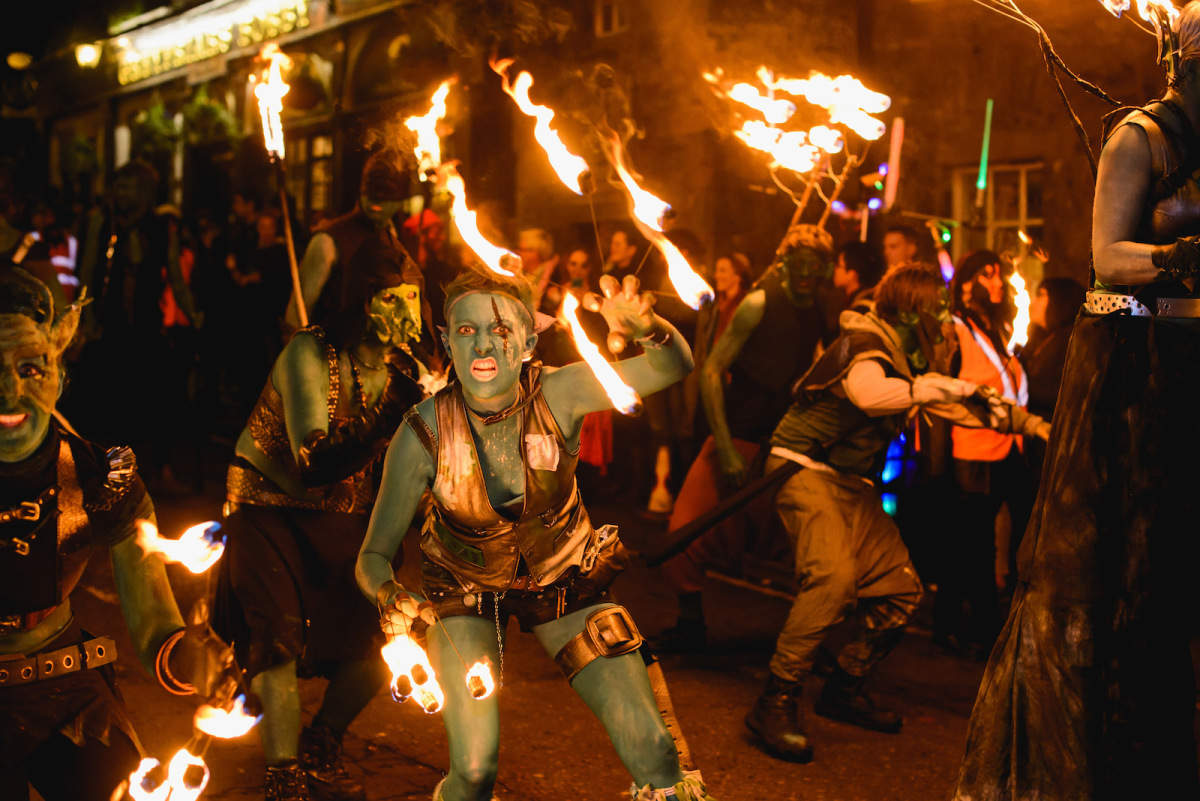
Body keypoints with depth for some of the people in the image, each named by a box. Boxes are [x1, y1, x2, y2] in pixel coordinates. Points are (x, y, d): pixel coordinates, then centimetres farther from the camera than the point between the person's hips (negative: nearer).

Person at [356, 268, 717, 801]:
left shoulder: (556, 395, -24)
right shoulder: (424, 433, -24)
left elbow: (675, 367, -32)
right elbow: (373, 556, -20)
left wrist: (645, 328, -54)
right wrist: (390, 598, -43)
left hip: (564, 584, 1)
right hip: (465, 596, 0)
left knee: (654, 752, -8)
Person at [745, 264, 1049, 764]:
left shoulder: (908, 361, 13)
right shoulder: (863, 344, -15)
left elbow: (971, 404, 25)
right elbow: (868, 393, -38)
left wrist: (1033, 423, 19)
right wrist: (942, 387, -29)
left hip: (852, 482, 10)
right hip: (807, 470, -10)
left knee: (900, 589, 6)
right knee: (834, 576, -29)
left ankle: (845, 690, 20)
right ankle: (776, 704, -23)